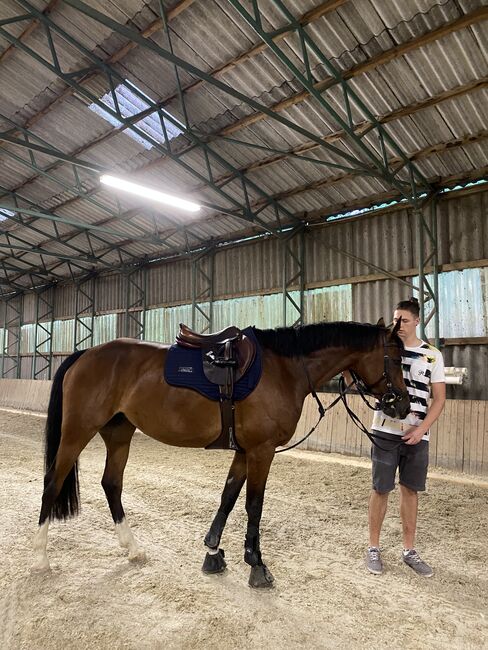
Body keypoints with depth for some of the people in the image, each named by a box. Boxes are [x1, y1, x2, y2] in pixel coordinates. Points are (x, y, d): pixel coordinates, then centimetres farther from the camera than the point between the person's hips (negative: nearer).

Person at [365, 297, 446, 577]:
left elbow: (439, 398, 1)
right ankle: (374, 548, 20)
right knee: (381, 489, 5)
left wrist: (420, 429, -10)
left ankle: (409, 551, 27)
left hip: (418, 436, 1)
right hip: (386, 432, -1)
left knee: (411, 491, 11)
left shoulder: (433, 355, 2)